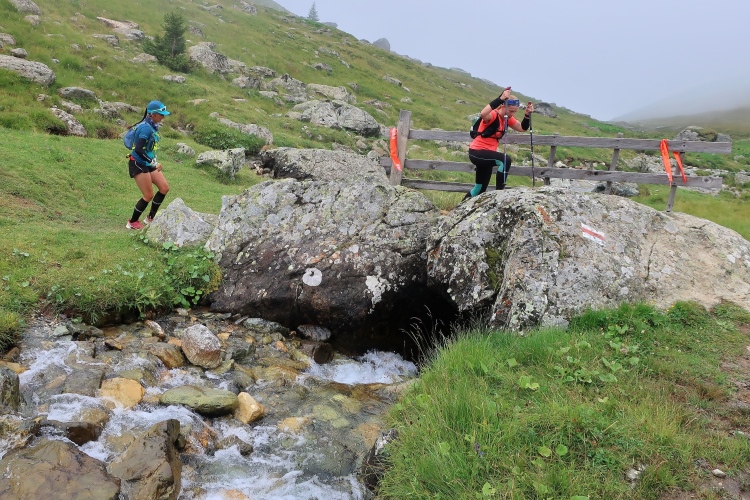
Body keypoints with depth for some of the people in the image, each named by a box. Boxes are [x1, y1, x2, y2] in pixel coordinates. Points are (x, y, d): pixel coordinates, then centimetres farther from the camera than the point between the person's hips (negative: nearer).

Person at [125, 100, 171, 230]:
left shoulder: (152, 127, 7)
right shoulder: (146, 128, -21)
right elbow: (138, 150, -29)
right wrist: (153, 162, -28)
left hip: (148, 164, 9)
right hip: (138, 164, -9)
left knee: (164, 188, 5)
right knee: (149, 196, -5)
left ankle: (151, 217, 20)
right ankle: (132, 223, 13)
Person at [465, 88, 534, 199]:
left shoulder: (508, 118, 6)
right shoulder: (493, 115, -19)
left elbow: (522, 128, 9)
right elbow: (483, 114, -43)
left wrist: (528, 115, -8)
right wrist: (500, 98, -50)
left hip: (486, 154, 9)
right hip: (477, 152, -9)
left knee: (481, 188, 15)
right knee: (505, 160, -31)